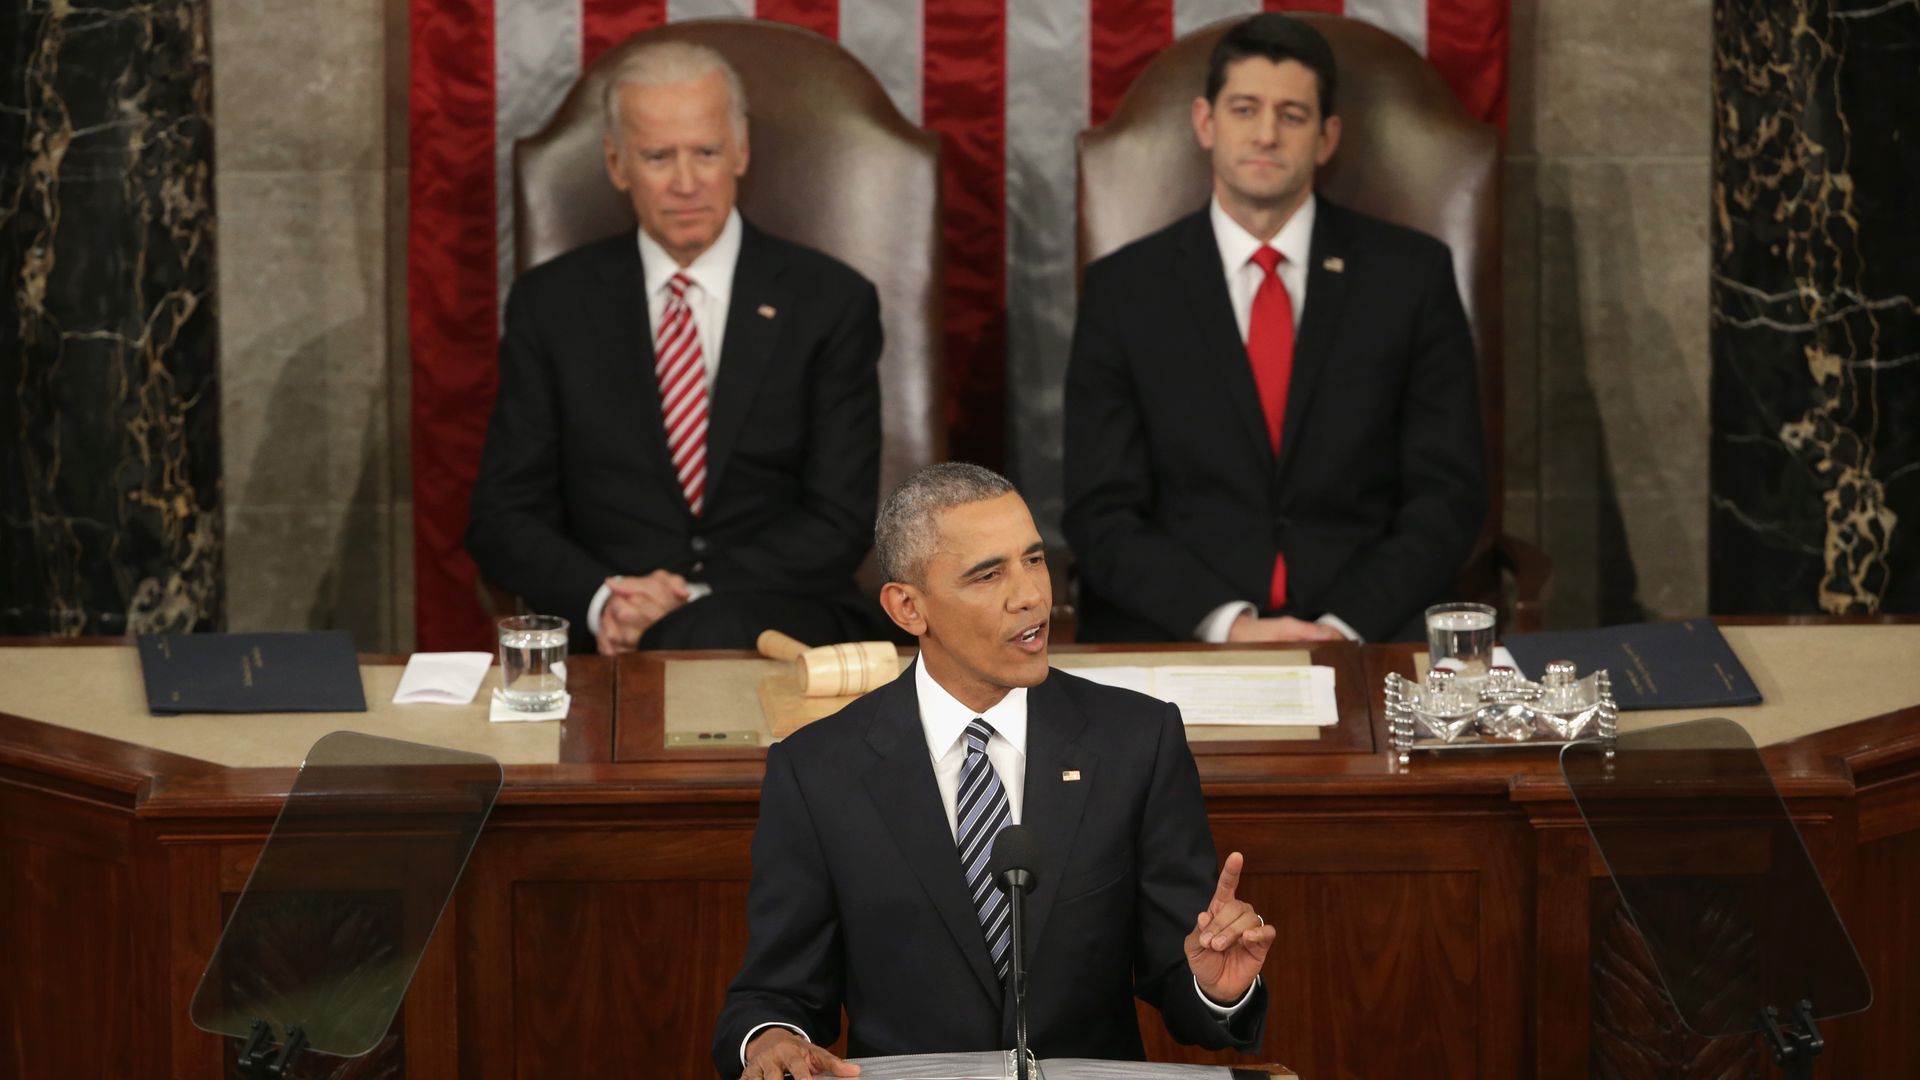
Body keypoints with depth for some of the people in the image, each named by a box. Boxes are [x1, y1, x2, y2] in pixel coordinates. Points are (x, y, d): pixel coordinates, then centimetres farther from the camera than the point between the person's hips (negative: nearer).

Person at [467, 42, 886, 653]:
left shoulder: (830, 303, 7)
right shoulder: (552, 303, 11)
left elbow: (841, 519, 1)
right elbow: (502, 518, 8)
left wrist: (696, 598, -14)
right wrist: (603, 598, -13)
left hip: (781, 620, -1)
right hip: (604, 640, 1)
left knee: (710, 631, -37)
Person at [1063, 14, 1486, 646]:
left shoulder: (1410, 275, 7)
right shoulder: (1124, 289, 6)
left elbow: (1448, 496, 4)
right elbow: (1103, 515, 1)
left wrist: (1346, 625, -12)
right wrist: (1229, 623, -15)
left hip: (1365, 635, 1)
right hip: (1173, 641, 0)